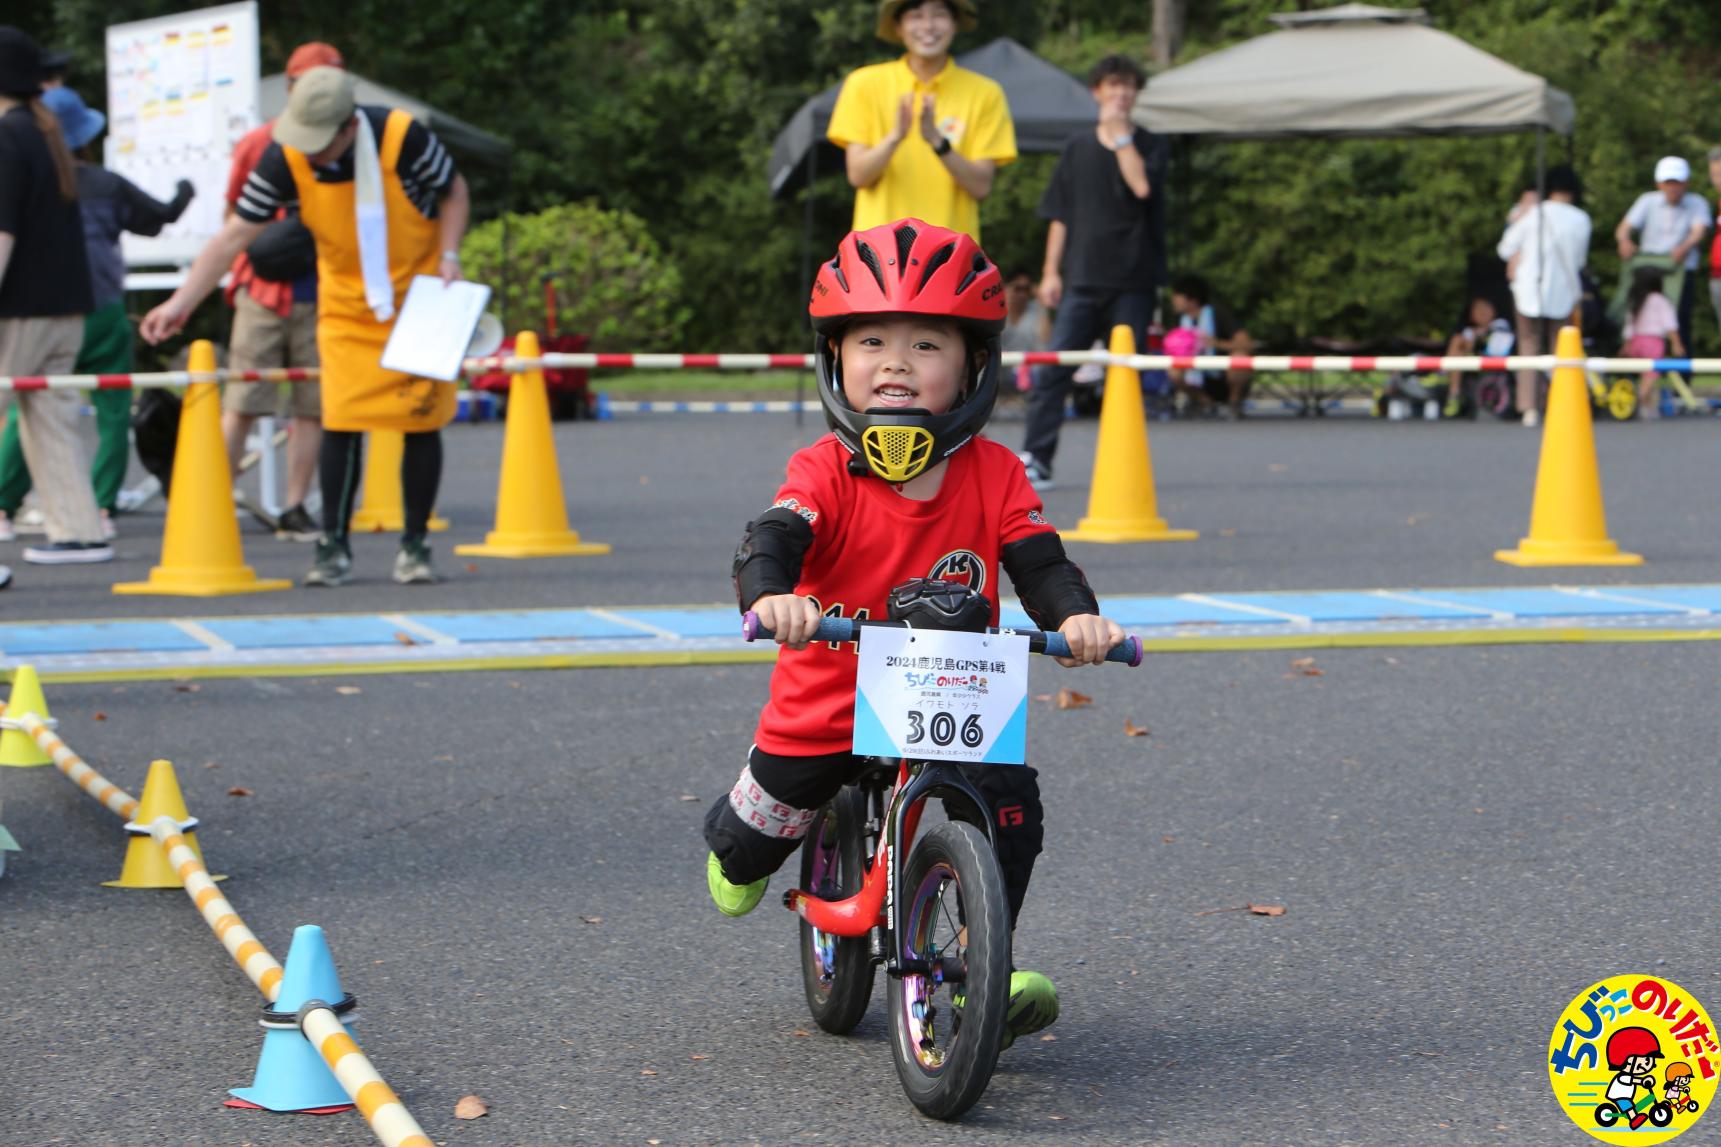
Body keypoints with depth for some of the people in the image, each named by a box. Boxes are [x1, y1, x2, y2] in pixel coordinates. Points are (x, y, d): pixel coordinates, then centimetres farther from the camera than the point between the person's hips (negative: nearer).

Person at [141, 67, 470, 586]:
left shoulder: (402, 137, -23)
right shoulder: (285, 159, -17)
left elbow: (454, 192, -4)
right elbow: (234, 235, -14)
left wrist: (448, 258, -16)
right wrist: (181, 303, -19)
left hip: (419, 294, -1)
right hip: (346, 304, 1)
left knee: (422, 419, -1)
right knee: (342, 419, -8)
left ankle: (415, 543, 11)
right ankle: (334, 544, 4)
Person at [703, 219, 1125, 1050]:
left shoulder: (993, 474, -5)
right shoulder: (825, 472, -13)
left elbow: (1036, 560, -10)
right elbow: (773, 538, -29)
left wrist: (1074, 614, -32)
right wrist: (770, 594, -52)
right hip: (828, 698, -1)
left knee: (1012, 809, -19)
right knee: (757, 838, 5)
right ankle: (739, 846, 44)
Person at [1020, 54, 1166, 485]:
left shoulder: (1149, 146, 7)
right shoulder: (1078, 147, 12)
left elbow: (1143, 186, -15)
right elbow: (1059, 215, 13)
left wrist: (1119, 132, -8)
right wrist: (1051, 272, 6)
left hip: (1132, 279, -1)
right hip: (1082, 277, 1)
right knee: (1054, 368, -7)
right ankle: (1035, 459, -7)